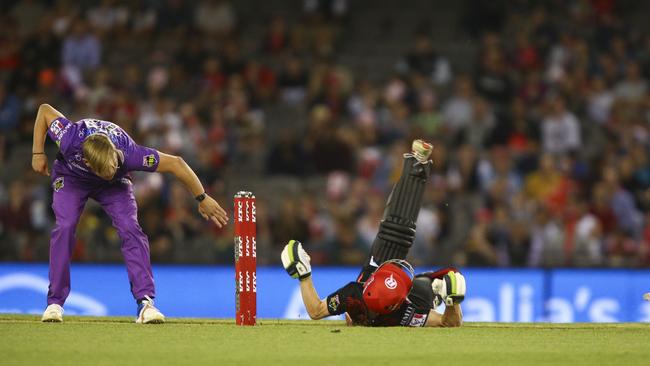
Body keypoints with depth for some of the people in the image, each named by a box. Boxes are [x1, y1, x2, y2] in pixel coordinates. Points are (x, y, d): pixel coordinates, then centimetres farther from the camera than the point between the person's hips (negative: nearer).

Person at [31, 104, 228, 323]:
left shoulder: (128, 154, -42)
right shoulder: (70, 141, -42)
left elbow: (175, 163, -33)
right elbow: (45, 110, -24)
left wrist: (202, 199, -25)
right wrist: (38, 154, -20)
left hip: (116, 185, 0)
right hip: (71, 177, 0)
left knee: (129, 228, -20)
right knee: (65, 227, -20)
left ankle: (146, 301, -19)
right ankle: (55, 303, -10)